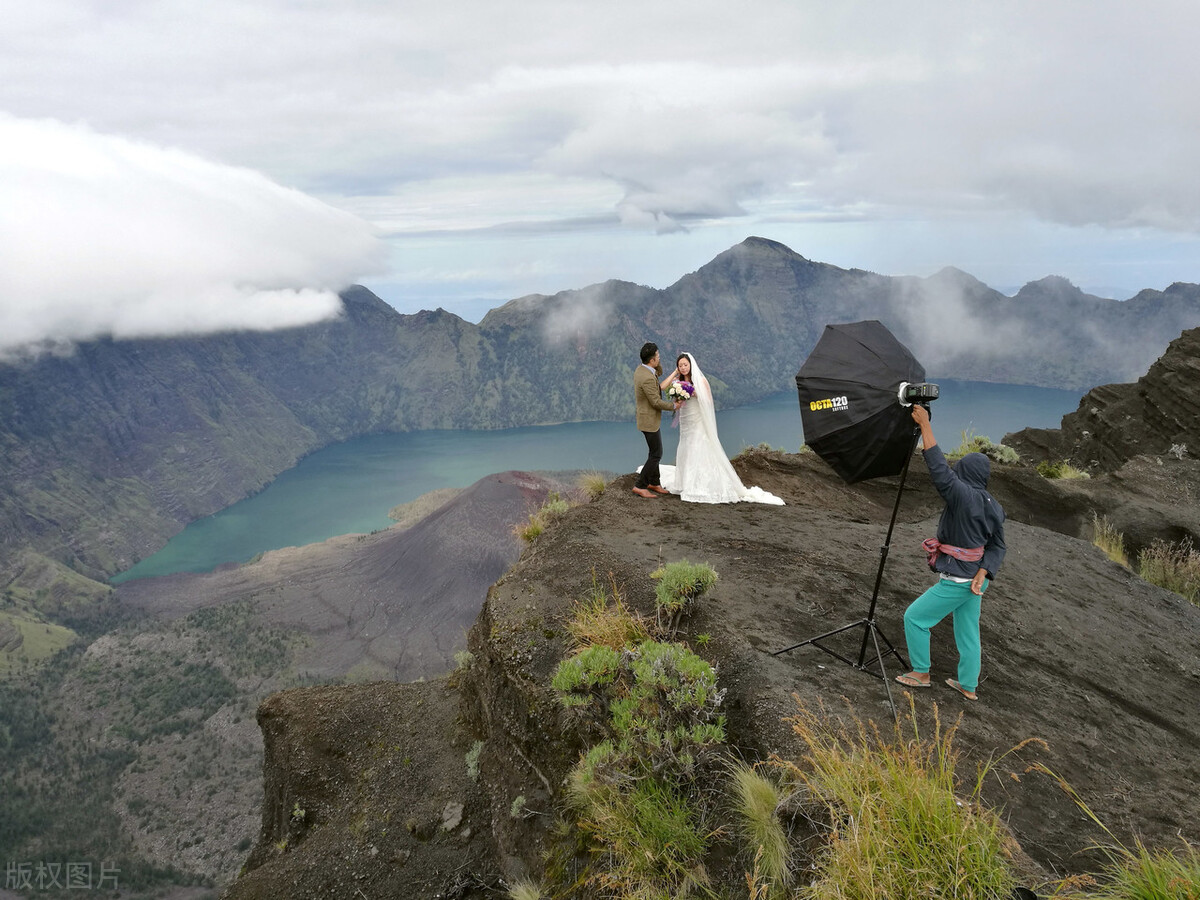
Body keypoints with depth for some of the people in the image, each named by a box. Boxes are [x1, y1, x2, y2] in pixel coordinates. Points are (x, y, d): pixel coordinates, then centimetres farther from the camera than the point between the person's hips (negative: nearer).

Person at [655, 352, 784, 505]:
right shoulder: (678, 381, 4)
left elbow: (708, 400, -5)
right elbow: (662, 387, -9)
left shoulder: (700, 380, -6)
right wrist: (675, 372, -6)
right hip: (685, 424, 5)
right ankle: (688, 485, 19)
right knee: (686, 454, 8)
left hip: (699, 423, -5)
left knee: (702, 454, -7)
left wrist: (695, 394, -19)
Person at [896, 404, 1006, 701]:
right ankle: (968, 686, 32)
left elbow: (938, 466, -28)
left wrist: (925, 424, -25)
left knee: (915, 618, 7)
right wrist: (982, 574, -7)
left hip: (956, 580, -8)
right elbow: (997, 546, 4)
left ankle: (921, 674, 19)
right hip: (974, 577, 9)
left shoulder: (963, 495, -24)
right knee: (968, 630, 20)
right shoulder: (994, 507, 2)